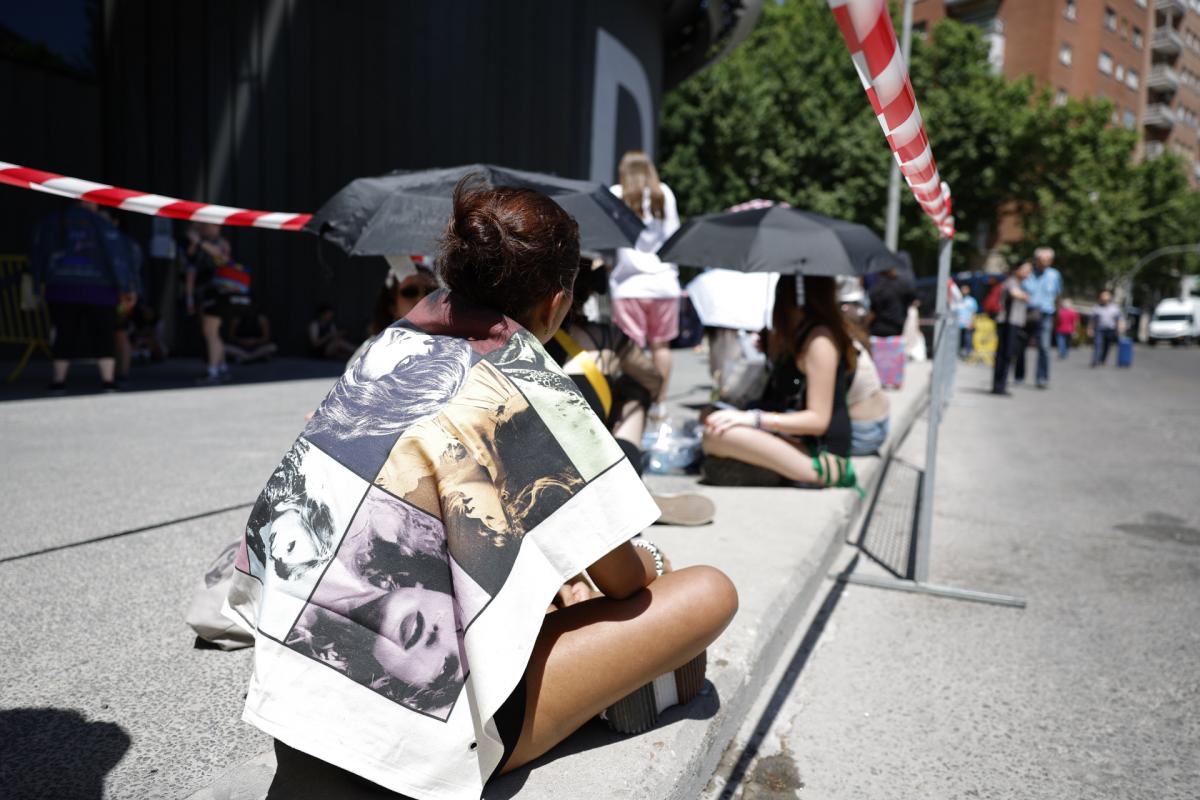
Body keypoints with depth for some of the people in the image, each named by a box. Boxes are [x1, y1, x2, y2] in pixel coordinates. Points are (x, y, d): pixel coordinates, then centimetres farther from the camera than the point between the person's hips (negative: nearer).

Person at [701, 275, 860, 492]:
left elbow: (818, 419, -18)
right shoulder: (788, 333, 14)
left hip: (822, 453, -10)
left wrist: (754, 418, -25)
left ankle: (825, 472, -20)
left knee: (720, 436, -27)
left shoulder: (820, 338, -14)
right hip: (794, 441, 10)